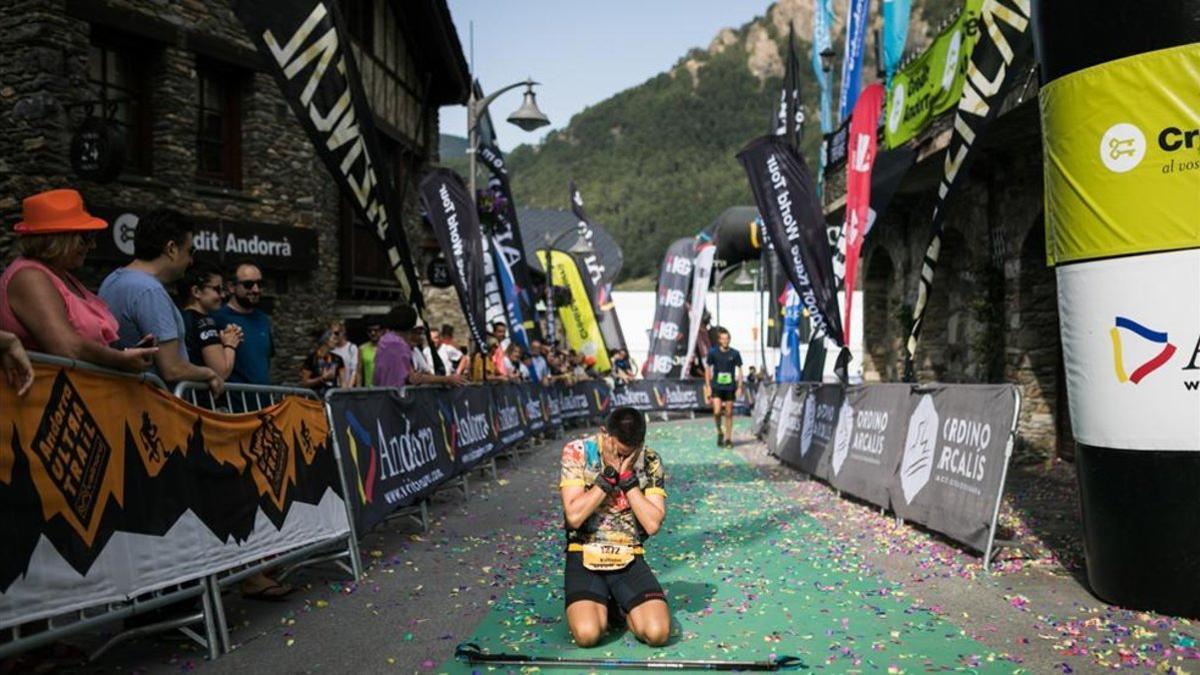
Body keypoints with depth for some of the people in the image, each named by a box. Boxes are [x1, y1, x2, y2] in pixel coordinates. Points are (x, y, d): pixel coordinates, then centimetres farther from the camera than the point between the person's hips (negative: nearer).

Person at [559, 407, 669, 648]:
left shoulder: (650, 462, -1)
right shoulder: (577, 452, -7)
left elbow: (653, 524, -11)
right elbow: (574, 516, -15)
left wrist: (627, 476, -17)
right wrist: (609, 474, -18)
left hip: (629, 559, 2)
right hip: (585, 557, -1)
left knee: (658, 633, -19)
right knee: (587, 634, -26)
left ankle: (621, 608, 14)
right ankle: (601, 607, 11)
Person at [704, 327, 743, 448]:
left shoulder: (735, 353, -1)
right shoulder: (713, 352, -2)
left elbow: (739, 370, 5)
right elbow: (707, 369, 6)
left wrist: (739, 387, 0)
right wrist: (708, 386, 1)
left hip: (730, 387, 1)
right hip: (716, 387, -1)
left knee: (729, 413, 5)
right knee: (717, 412, -13)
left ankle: (728, 439, 15)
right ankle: (719, 433, 13)